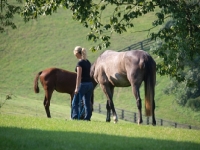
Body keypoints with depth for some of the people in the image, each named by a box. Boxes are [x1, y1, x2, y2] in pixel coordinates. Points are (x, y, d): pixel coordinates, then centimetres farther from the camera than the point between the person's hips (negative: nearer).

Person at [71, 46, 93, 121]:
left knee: (75, 103, 0)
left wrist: (77, 88, -15)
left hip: (83, 84, -8)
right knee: (87, 103, 10)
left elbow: (79, 76, -16)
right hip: (90, 84, 8)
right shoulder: (88, 62, 11)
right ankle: (87, 118, 8)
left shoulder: (80, 63, -13)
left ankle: (75, 117, -5)